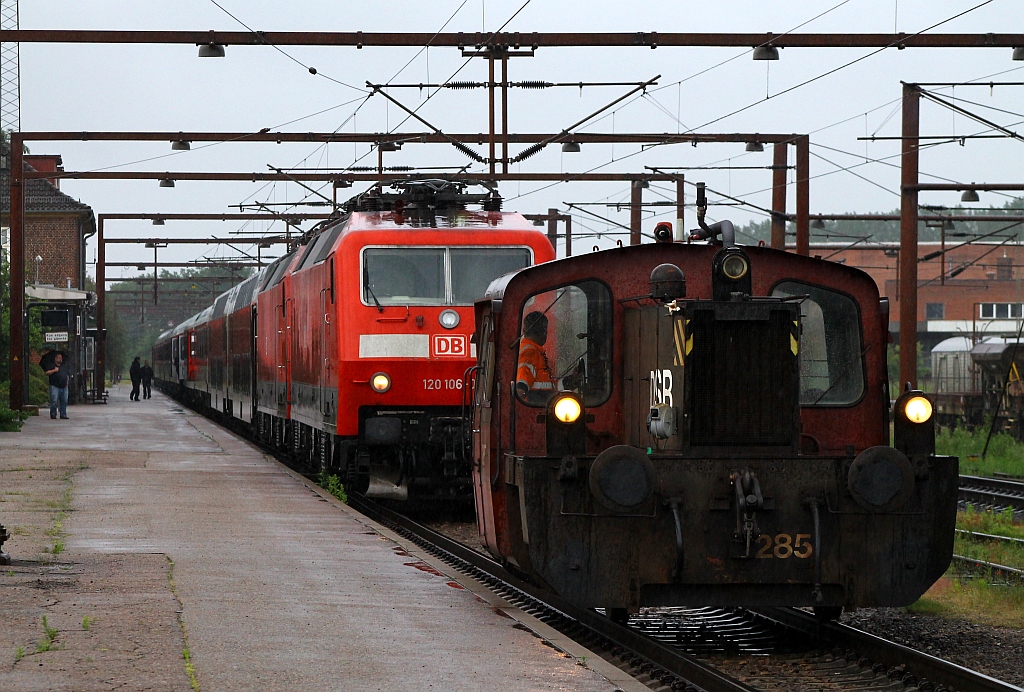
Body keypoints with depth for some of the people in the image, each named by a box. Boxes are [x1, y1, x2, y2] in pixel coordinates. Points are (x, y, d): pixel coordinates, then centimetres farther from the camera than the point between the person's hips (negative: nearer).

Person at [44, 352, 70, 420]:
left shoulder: (64, 367, 23)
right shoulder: (52, 366, 6)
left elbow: (67, 375, 28)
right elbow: (47, 373, -4)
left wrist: (67, 383, 15)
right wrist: (54, 370, -12)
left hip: (64, 387, 5)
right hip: (55, 387, -5)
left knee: (64, 401, 2)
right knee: (54, 401, -11)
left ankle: (63, 415, 7)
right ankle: (53, 414, -5)